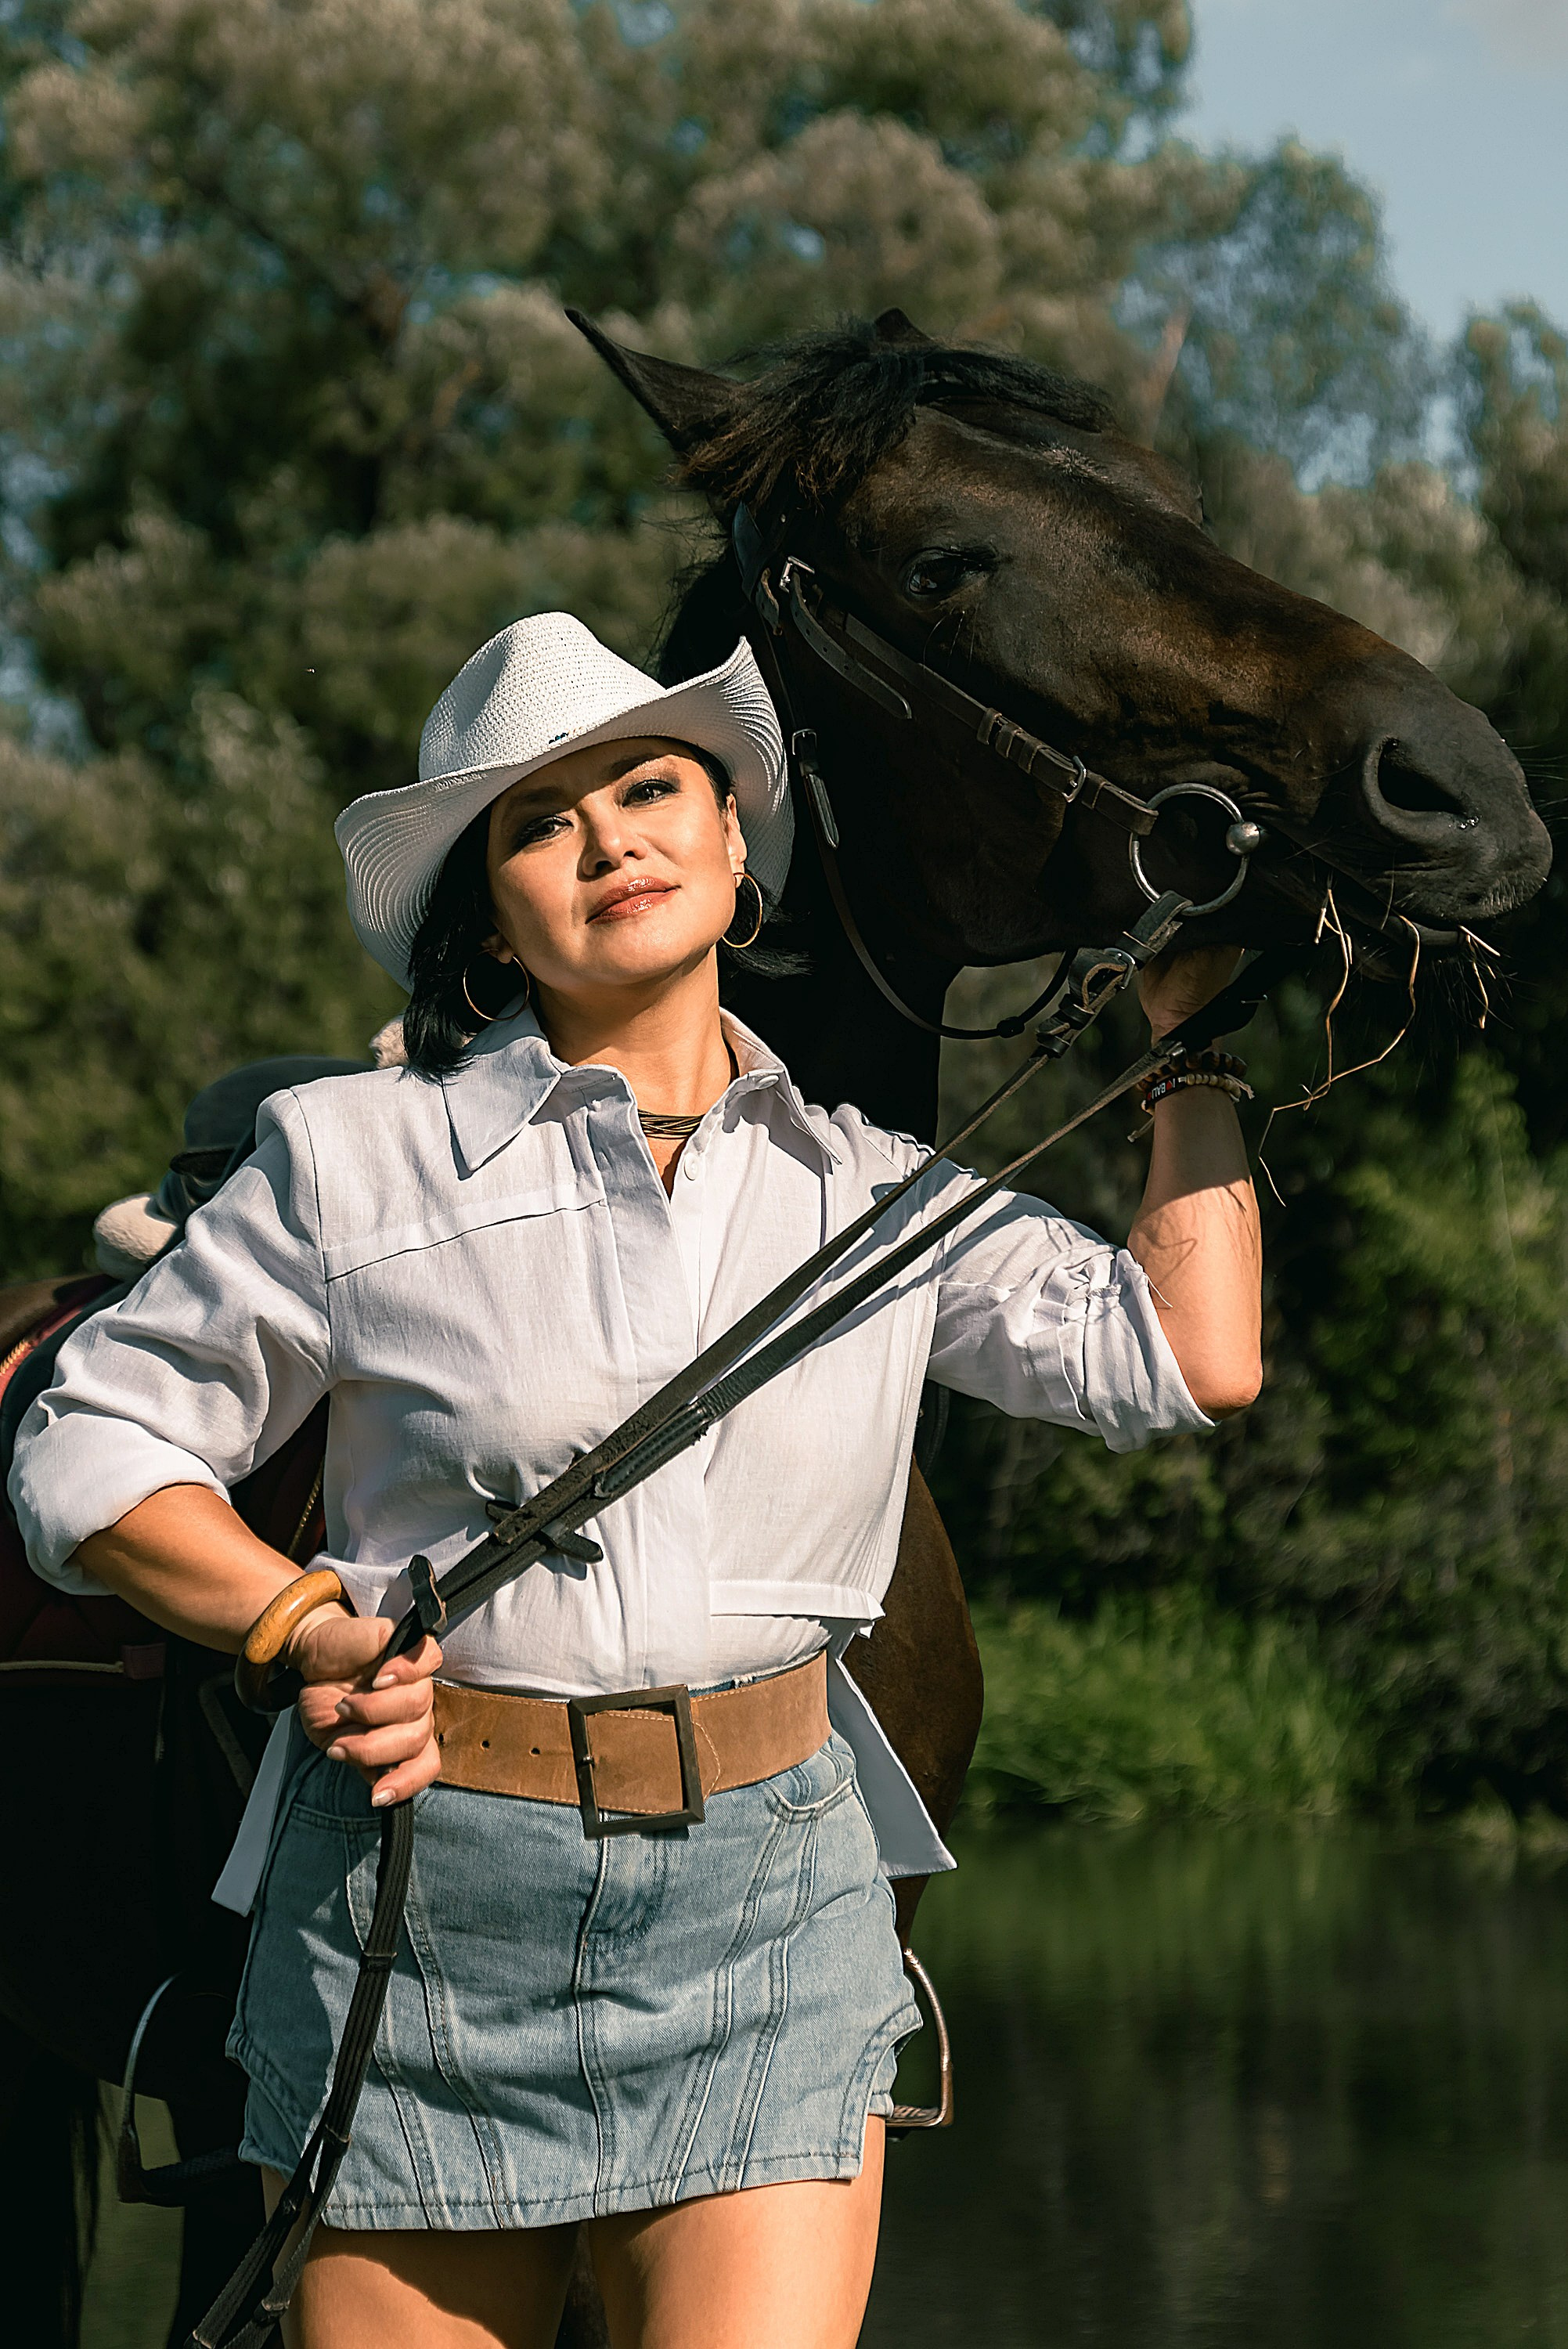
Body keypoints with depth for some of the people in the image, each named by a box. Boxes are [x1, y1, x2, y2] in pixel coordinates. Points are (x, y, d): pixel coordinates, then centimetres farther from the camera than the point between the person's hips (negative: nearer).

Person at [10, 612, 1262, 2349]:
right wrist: (311, 1632, -9)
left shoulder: (875, 1191, 10)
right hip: (430, 1877, -1)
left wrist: (1190, 1042, 11)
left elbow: (1192, 1356, 5)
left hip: (773, 1898, 2)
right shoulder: (353, 1161, 1)